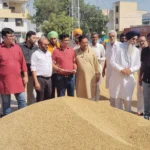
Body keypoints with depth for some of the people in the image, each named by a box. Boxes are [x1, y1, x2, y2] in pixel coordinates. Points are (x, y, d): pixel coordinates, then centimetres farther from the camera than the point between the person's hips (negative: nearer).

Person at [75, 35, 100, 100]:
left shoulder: (92, 52, -1)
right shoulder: (76, 53, 1)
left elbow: (96, 64, 2)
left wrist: (97, 75, 3)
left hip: (91, 78, -1)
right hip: (80, 78, 1)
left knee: (91, 96, 5)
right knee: (81, 96, 10)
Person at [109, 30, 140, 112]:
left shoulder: (137, 51, 8)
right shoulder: (117, 47, -1)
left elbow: (138, 65, 9)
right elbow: (112, 61, -6)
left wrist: (130, 70, -12)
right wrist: (121, 69, -17)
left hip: (129, 79, 1)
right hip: (117, 78, -1)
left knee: (127, 100, 1)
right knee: (117, 99, 9)